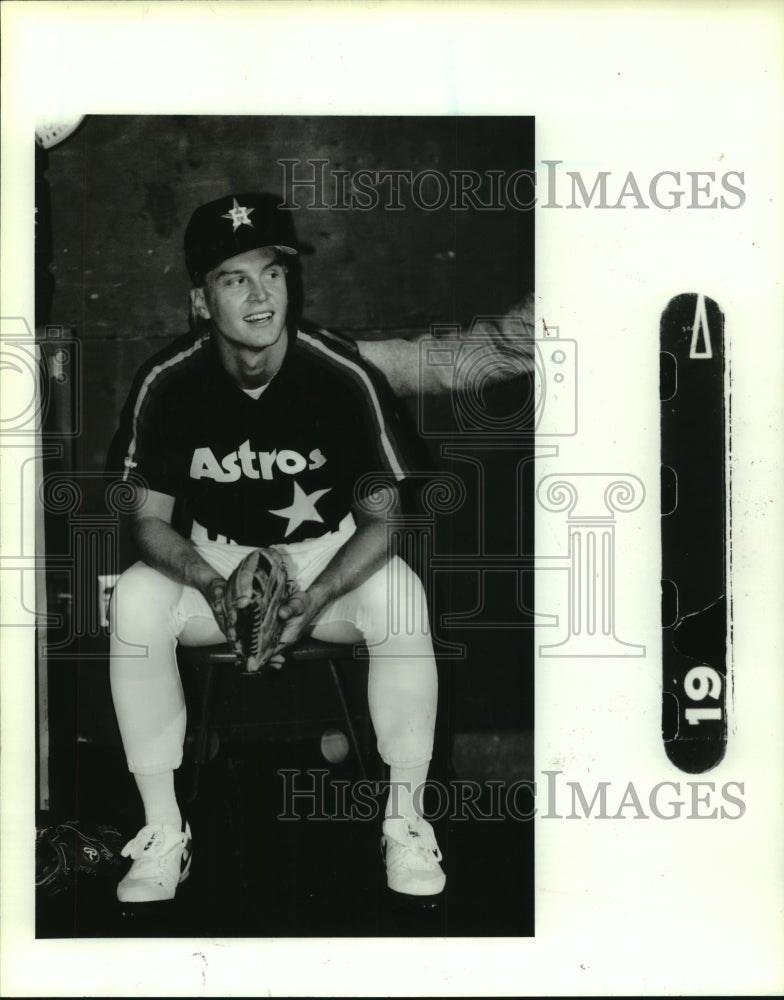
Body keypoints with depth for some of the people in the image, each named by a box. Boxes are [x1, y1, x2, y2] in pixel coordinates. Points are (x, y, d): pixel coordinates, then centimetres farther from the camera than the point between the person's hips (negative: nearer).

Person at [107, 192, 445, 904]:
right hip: (213, 560, 2)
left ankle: (406, 823, -14)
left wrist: (315, 598, -30)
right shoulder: (168, 384, -13)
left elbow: (381, 516, -13)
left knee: (401, 596, -32)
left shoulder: (345, 377, -17)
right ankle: (163, 832, -14)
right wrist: (215, 588, -28)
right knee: (133, 599, -28)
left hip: (330, 555, -1)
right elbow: (150, 519, -8)